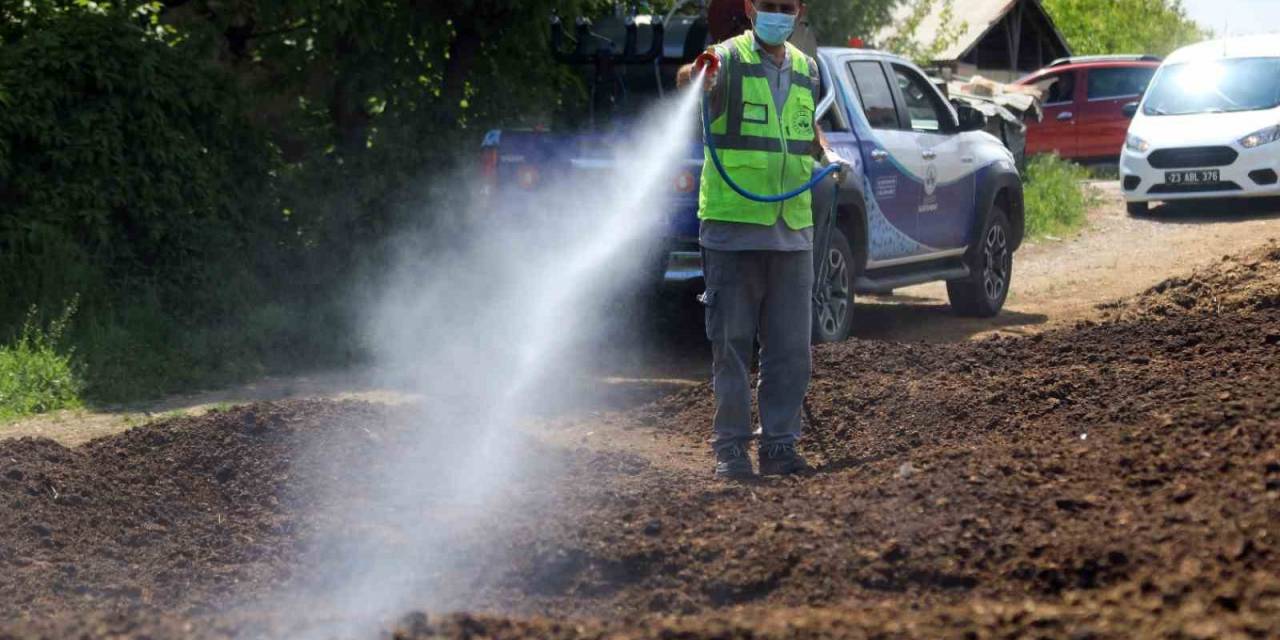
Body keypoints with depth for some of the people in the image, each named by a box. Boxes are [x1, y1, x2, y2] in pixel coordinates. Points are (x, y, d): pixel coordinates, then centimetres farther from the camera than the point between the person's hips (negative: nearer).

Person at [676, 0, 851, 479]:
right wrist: (696, 75, -51)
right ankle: (730, 446, 6)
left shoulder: (806, 70, 13)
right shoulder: (729, 60, -5)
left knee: (791, 348, 5)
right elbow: (688, 81, -28)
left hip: (792, 231, 5)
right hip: (733, 228, -5)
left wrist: (827, 154, 12)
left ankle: (780, 445, 13)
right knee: (732, 345, 0)